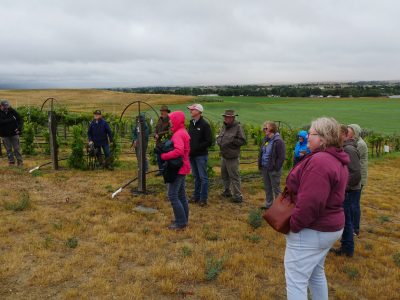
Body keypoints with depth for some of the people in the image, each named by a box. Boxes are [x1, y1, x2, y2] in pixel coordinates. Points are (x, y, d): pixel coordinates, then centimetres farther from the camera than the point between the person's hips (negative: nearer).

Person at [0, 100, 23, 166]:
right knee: (8, 149, 7)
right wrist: (11, 119, -24)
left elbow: (20, 120, -1)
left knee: (16, 148, 3)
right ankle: (11, 161, 16)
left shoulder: (12, 111, -4)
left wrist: (19, 128, -16)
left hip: (14, 133, 0)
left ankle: (20, 161, 9)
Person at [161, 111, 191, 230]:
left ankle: (181, 222, 0)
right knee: (181, 195, 15)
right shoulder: (183, 132, 14)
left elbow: (178, 151, -32)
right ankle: (183, 219, 24)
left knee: (172, 195, -6)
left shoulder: (178, 134, -17)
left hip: (178, 168, -10)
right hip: (182, 167, 10)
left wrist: (163, 156, -22)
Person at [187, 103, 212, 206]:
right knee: (196, 177, 15)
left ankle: (203, 199, 10)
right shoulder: (191, 123, 10)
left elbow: (209, 142, -14)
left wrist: (196, 148, -18)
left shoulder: (205, 124, -12)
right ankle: (196, 196, 26)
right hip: (192, 155, 7)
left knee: (203, 177, 2)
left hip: (201, 155, -7)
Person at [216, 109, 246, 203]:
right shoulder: (224, 126, 11)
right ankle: (227, 191, 35)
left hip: (232, 157, -8)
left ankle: (238, 196, 5)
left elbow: (242, 141, -14)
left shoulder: (238, 127, -11)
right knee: (224, 175, 19)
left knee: (234, 177, -3)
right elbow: (219, 137, 19)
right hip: (224, 156, 8)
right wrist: (219, 142, -3)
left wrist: (231, 140, -20)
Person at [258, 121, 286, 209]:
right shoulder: (266, 140, 8)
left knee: (276, 188, 4)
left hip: (273, 170, -8)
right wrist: (260, 164, 10)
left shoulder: (278, 141, -16)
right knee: (267, 188, 18)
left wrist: (276, 168, -17)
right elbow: (261, 153, 16)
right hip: (264, 168, 8)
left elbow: (281, 157, -17)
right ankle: (268, 204, 32)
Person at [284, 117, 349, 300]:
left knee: (296, 280, 1)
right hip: (329, 227, 10)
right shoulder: (336, 160, 8)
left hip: (311, 231, -10)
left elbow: (309, 203, -30)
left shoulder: (319, 161, -26)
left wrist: (293, 225, -18)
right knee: (316, 273, 26)